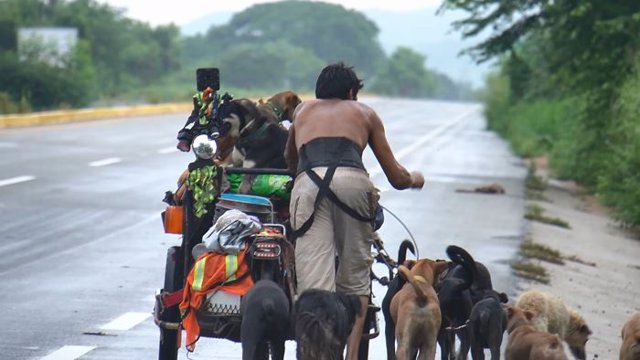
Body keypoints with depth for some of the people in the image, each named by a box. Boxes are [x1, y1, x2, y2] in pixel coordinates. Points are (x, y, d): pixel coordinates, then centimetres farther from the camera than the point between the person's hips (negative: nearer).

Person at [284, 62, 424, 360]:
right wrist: (415, 179, 55)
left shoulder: (303, 110, 35)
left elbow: (289, 159, 53)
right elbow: (397, 178, 34)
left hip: (307, 184, 1)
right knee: (355, 281, 11)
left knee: (313, 286, -7)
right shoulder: (364, 112, 31)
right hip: (351, 181, -1)